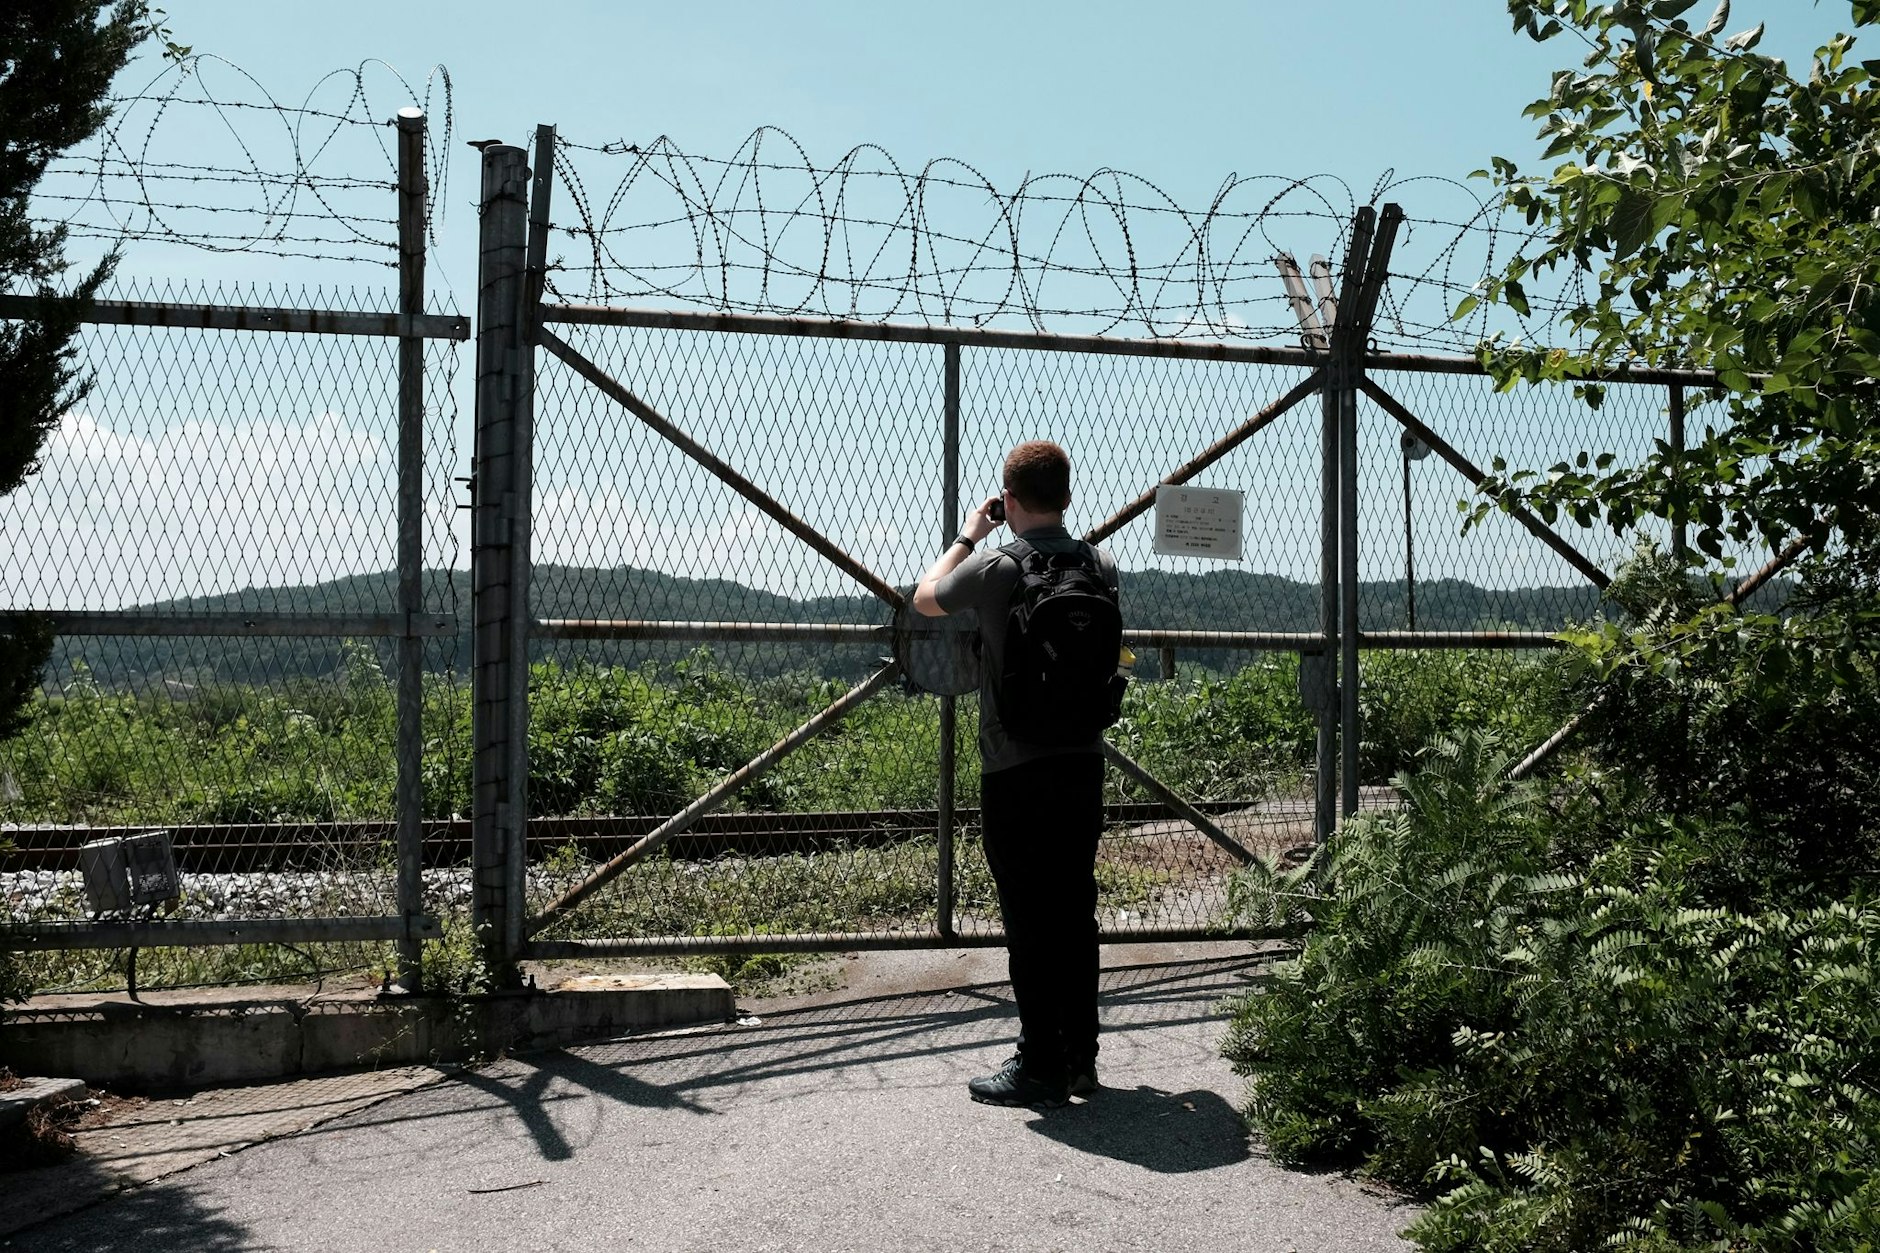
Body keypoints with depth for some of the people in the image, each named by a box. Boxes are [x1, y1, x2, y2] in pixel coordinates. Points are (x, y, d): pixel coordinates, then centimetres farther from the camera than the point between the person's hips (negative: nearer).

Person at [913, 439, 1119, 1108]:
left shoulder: (995, 567, -12)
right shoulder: (1100, 565, 2)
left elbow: (926, 599, 7)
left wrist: (968, 535, 20)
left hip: (1017, 771, -5)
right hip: (1085, 762, 5)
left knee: (1029, 920, 1)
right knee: (1075, 912, 13)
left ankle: (1041, 1067, 6)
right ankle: (1081, 1058, 22)